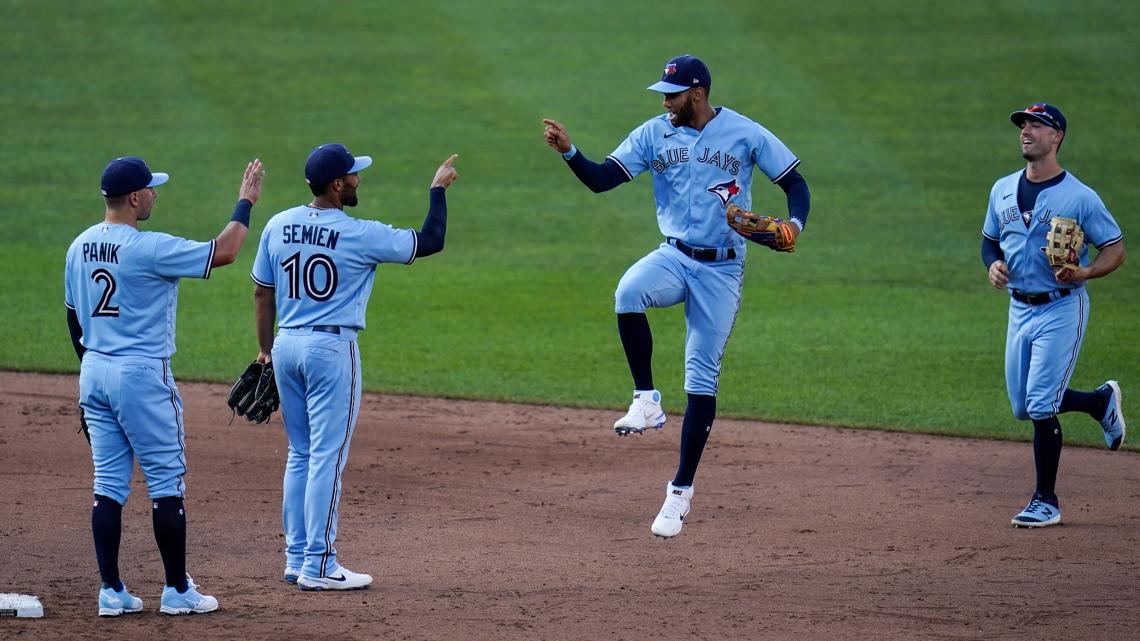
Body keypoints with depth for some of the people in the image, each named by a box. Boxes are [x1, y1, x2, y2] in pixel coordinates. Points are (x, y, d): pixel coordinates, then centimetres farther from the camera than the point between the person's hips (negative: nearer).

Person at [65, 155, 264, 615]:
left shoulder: (80, 247, 6)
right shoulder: (149, 248, -17)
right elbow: (222, 253, -15)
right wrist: (246, 203, -1)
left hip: (94, 372, 7)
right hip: (142, 375, -7)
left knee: (108, 483, 9)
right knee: (166, 482, 2)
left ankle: (111, 592, 8)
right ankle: (177, 590, 6)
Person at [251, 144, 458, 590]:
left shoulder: (278, 226, 3)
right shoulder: (361, 235, -13)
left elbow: (261, 293, 9)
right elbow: (430, 242, -5)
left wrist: (265, 349, 19)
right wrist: (438, 190, 8)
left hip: (286, 346, 6)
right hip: (331, 350, -6)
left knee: (301, 454, 15)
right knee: (327, 457, -3)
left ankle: (296, 558, 18)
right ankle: (318, 566, -2)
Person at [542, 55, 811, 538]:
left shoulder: (746, 135, -6)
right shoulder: (654, 134, 1)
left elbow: (795, 183, -1)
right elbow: (600, 180, -4)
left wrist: (794, 225, -21)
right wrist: (568, 152, -22)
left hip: (722, 269, -2)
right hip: (674, 258, 2)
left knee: (702, 378, -2)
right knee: (629, 292, -34)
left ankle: (681, 489, 7)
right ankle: (646, 402, -22)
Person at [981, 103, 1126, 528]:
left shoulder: (1080, 197, -11)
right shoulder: (1003, 190, 6)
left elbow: (1115, 250, -7)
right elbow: (990, 238, 19)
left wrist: (1084, 273, -25)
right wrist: (993, 264, -3)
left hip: (1062, 309, -7)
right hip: (1020, 308, 7)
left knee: (1041, 405, -10)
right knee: (1022, 407, 12)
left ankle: (1046, 501, 1)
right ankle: (1101, 401, 37)